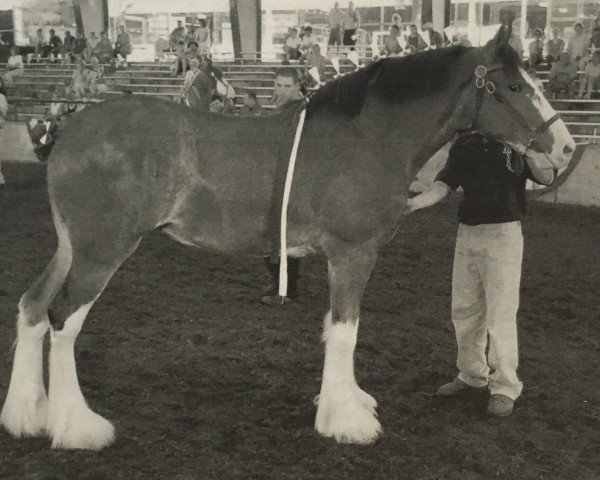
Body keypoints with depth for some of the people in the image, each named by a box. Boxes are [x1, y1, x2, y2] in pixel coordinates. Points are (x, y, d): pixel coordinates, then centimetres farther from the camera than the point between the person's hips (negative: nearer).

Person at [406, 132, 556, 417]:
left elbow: (546, 178, -14)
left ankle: (505, 387, 11)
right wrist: (412, 204, -17)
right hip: (467, 233, 5)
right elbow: (442, 187, -1)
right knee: (464, 311, 13)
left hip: (503, 234, -5)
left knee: (500, 315, -2)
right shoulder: (464, 145, 7)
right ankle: (472, 375, 31)